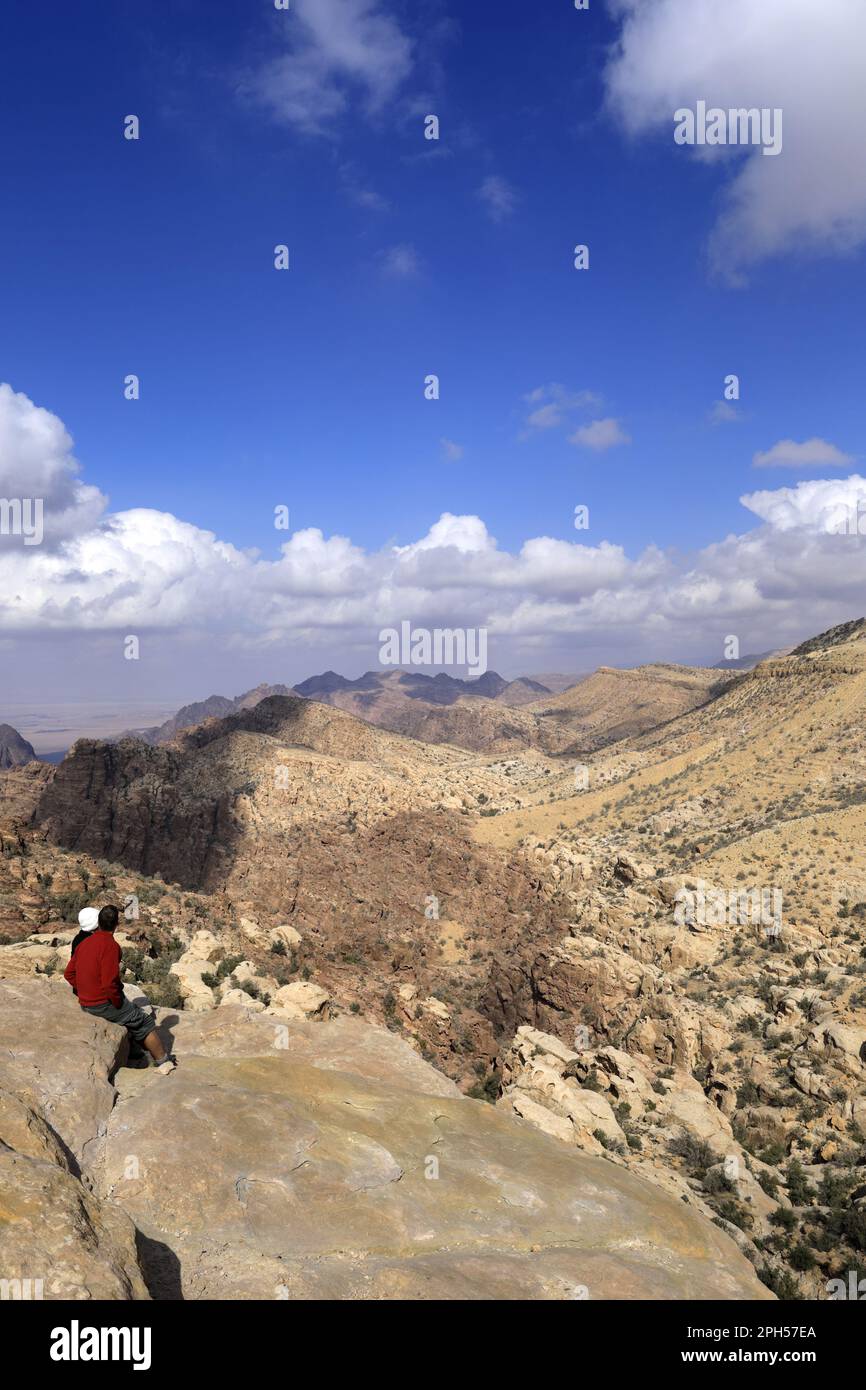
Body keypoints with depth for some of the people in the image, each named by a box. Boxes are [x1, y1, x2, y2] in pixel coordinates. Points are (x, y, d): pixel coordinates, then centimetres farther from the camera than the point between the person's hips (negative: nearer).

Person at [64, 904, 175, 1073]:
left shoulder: (84, 943, 5)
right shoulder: (110, 945, -21)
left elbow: (68, 974, 10)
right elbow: (109, 983, -26)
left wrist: (85, 993, 13)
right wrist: (119, 1003, -11)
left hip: (85, 1005, 8)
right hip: (105, 1005, -8)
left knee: (134, 1014, 29)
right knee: (145, 1023, 8)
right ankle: (164, 1062, 16)